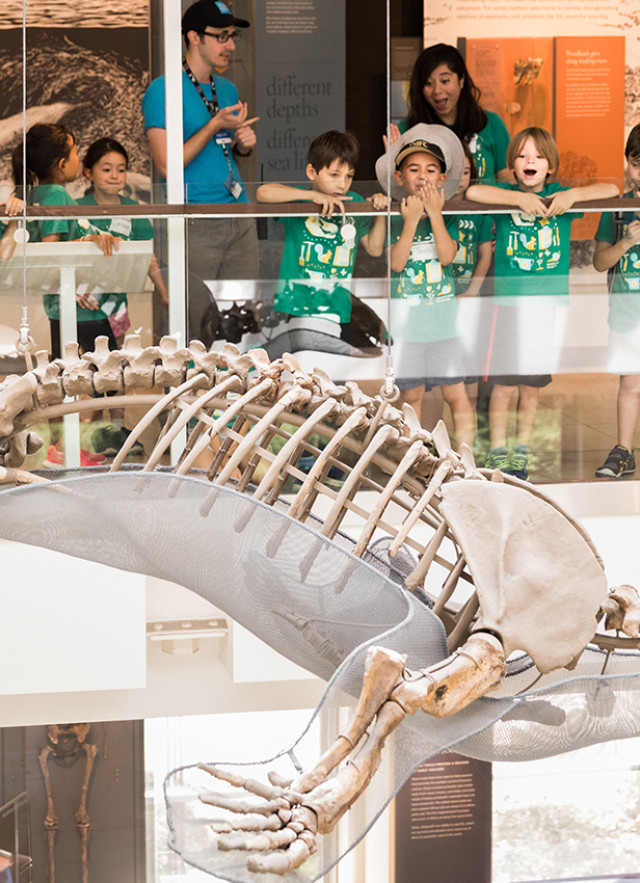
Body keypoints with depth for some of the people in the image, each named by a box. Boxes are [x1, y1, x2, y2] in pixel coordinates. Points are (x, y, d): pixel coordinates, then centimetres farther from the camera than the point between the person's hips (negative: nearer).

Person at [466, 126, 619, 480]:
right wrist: (520, 198, -22)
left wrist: (572, 195, -17)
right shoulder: (505, 195, 1)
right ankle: (497, 452, 14)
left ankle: (521, 451, 23)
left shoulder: (559, 196, 5)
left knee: (532, 384, 9)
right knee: (505, 382, 0)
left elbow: (611, 190, -1)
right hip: (511, 299, -2)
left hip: (551, 299, 2)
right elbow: (472, 192, -19)